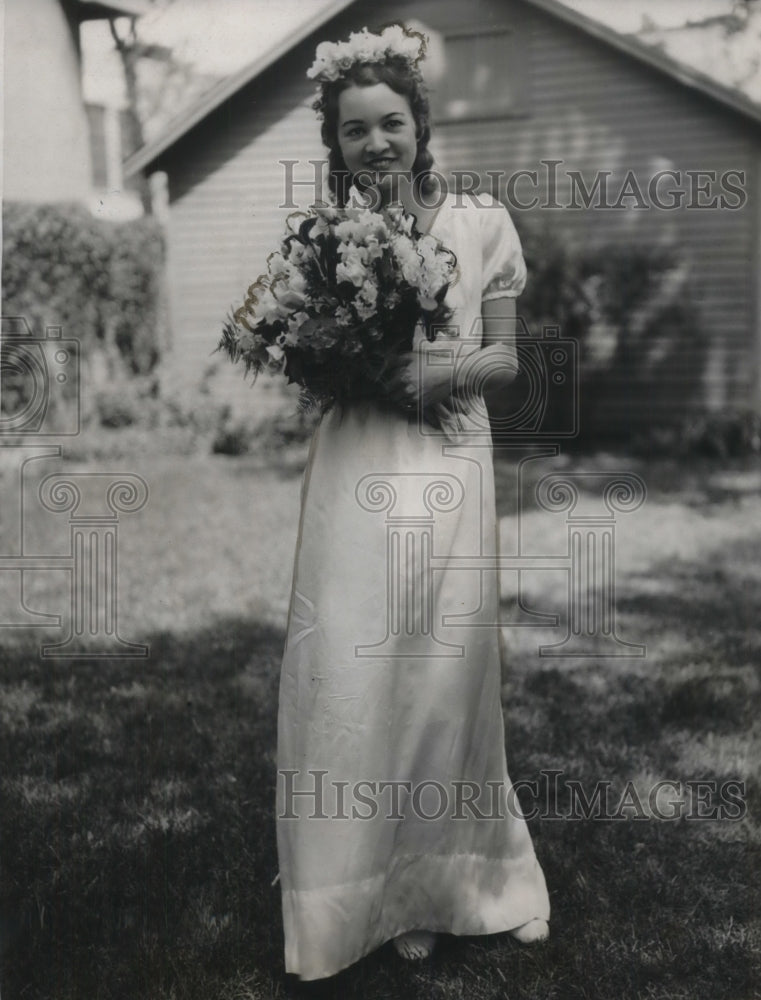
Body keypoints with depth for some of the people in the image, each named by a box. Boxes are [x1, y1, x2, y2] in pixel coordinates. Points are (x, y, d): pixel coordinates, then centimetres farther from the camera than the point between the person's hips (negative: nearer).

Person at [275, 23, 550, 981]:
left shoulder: (482, 224, 3)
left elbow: (505, 360, 6)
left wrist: (443, 372, -13)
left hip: (449, 468, 0)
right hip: (354, 468, 0)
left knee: (443, 670, 5)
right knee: (347, 671, -1)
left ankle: (433, 882, 27)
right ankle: (364, 889, 18)